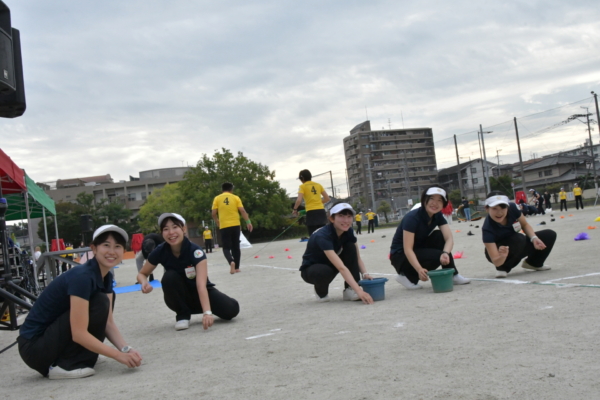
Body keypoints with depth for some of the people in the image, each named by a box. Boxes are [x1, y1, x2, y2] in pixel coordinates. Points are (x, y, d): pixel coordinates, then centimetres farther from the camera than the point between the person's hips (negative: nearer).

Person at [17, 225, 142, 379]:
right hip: (35, 347, -9)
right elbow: (79, 333, -28)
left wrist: (126, 349, -15)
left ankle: (82, 358, 7)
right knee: (99, 303, -20)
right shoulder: (82, 277, -25)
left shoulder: (106, 277, 2)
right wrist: (119, 355, -27)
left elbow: (108, 323, 2)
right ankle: (65, 365, -13)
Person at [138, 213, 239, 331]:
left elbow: (201, 284, -38)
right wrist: (145, 283, -26)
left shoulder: (195, 251, -28)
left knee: (231, 310, -24)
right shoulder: (160, 252, -18)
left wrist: (207, 312, -51)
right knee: (170, 277, -30)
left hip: (200, 293, -1)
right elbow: (142, 274, -1)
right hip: (180, 298, 2)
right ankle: (183, 315, -7)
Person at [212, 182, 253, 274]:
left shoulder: (217, 199, 3)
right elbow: (242, 211, -5)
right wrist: (248, 222, -1)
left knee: (226, 248, 4)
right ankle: (237, 267, 15)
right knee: (236, 247, 13)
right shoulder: (235, 198, 4)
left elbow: (214, 213, 0)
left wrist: (217, 222, 17)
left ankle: (231, 262, -24)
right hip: (235, 225, 1)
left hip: (224, 226, -1)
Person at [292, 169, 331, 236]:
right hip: (321, 211, 5)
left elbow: (299, 200, -11)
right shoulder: (318, 185, 14)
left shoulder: (302, 186, 1)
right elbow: (327, 198, 14)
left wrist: (295, 209, 6)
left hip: (311, 212, -5)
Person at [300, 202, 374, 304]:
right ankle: (321, 292, -4)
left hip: (331, 264, 6)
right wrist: (359, 290, -50)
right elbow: (341, 268, -44)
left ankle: (349, 290, -15)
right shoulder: (322, 236, -36)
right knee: (324, 272, -40)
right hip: (312, 269, -6)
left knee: (351, 247, -18)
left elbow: (357, 258, -8)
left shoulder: (348, 231, -14)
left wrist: (365, 274, -29)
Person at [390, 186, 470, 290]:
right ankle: (407, 275, -7)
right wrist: (419, 269, -42)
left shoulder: (438, 216, -5)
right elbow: (407, 248, -30)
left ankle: (452, 275, -7)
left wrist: (445, 253, -37)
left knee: (440, 236, -16)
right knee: (437, 256, -27)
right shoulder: (412, 218, -26)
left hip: (420, 249, 7)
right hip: (400, 255, -7)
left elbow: (449, 239, -15)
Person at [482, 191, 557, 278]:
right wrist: (502, 256, -58)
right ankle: (503, 268, -10)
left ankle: (533, 263, 18)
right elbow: (496, 262, -35)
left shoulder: (512, 208, -24)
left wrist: (534, 238, -20)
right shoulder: (488, 229, -36)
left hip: (518, 246, 6)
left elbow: (525, 225, -2)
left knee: (550, 235, -6)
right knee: (519, 239, -35)